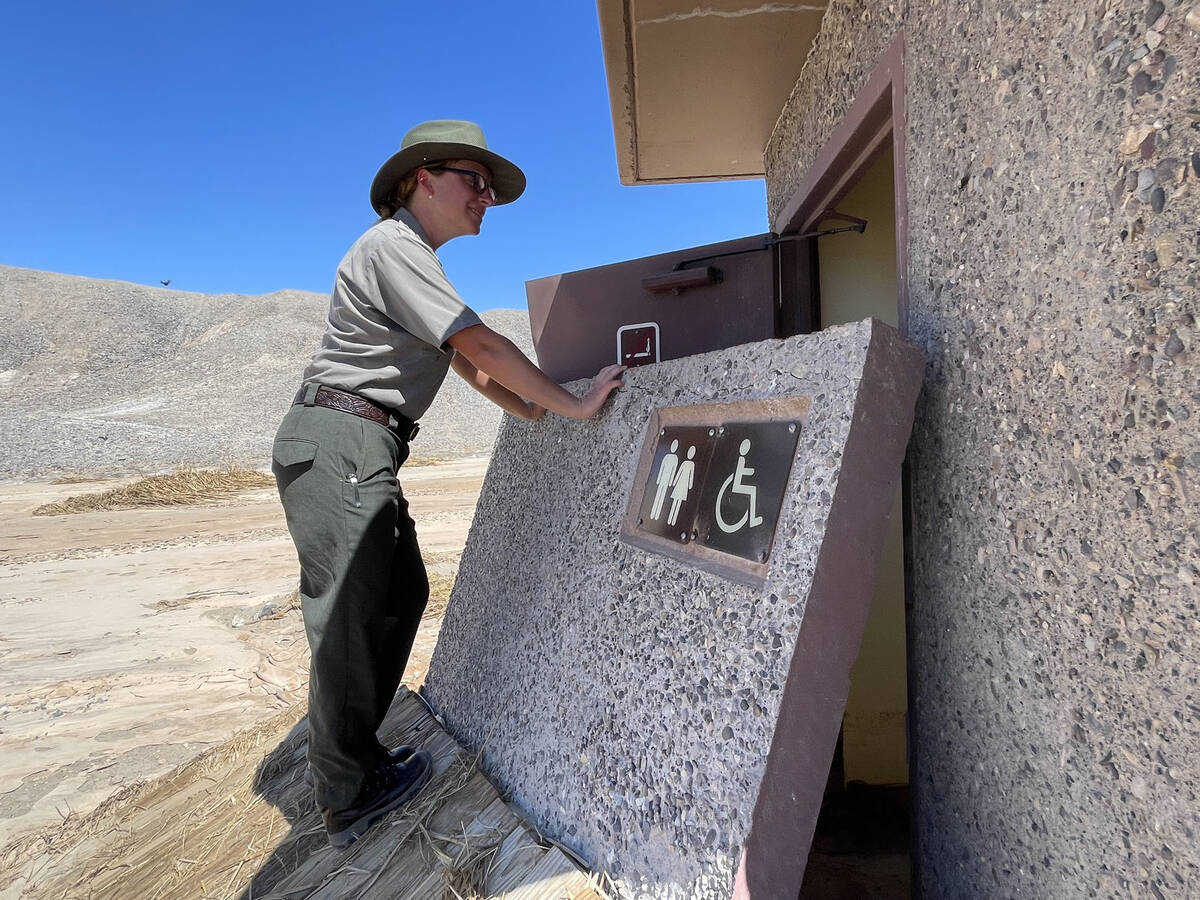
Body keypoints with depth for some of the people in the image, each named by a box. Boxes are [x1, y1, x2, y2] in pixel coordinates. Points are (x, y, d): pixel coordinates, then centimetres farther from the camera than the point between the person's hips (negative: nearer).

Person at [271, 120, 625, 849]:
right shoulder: (394, 246, -10)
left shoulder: (418, 264, 23)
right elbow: (483, 346, -17)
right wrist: (574, 404, -11)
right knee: (352, 615, -5)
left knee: (401, 594, 13)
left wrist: (545, 416, 16)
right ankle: (350, 797, 10)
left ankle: (353, 756, 26)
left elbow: (470, 367, 21)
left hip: (361, 451, 10)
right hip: (339, 440, -10)